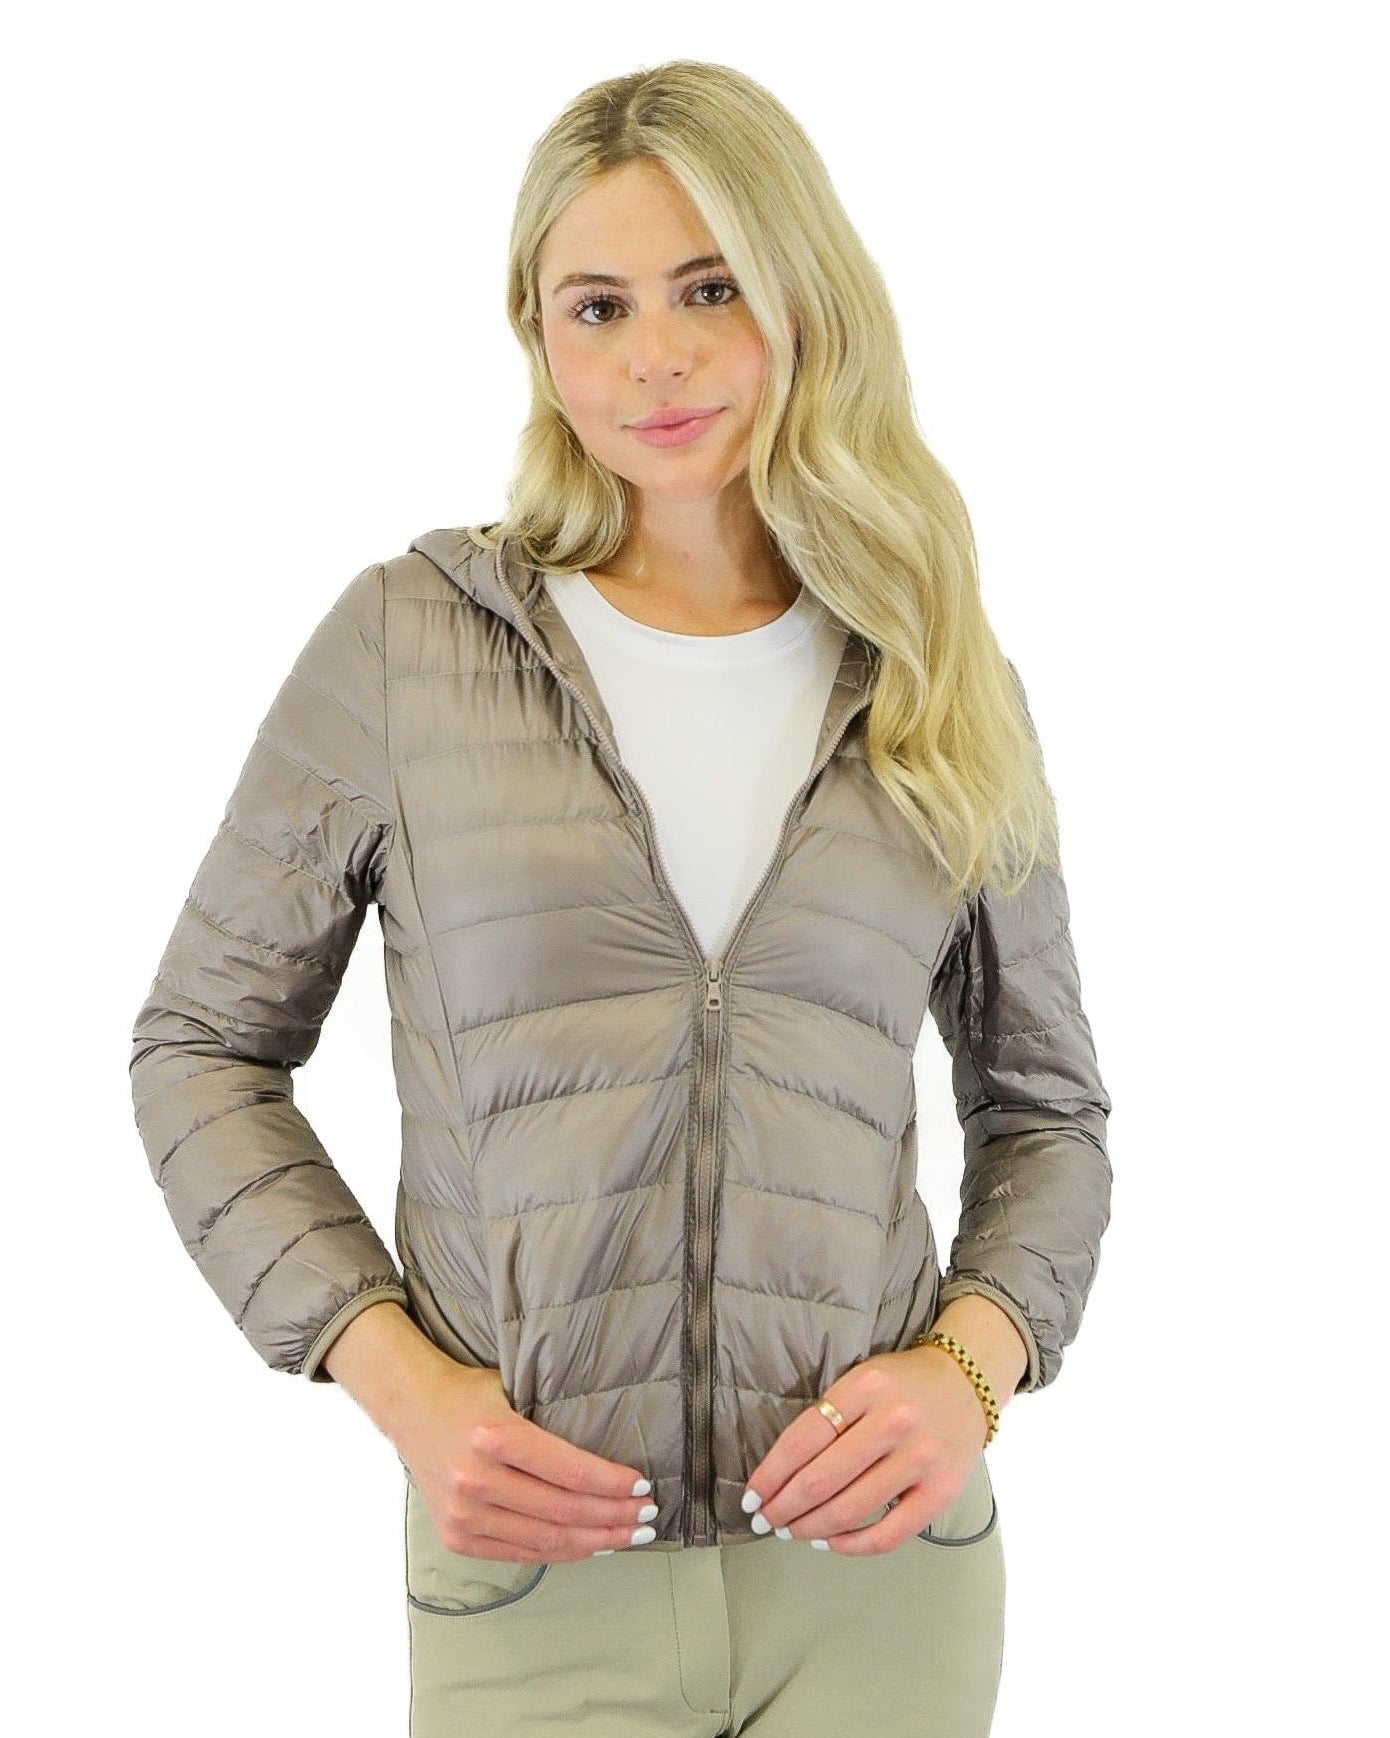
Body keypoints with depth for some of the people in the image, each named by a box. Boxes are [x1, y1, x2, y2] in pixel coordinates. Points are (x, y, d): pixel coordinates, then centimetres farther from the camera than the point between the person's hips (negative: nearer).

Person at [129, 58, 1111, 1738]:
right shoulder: (408, 638, -2)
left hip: (881, 1561, 2)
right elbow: (203, 1048, 3)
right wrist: (395, 1377, -9)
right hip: (535, 1575, -1)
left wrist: (972, 1361, -7)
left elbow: (1047, 1105, 11)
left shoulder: (942, 686, 3)